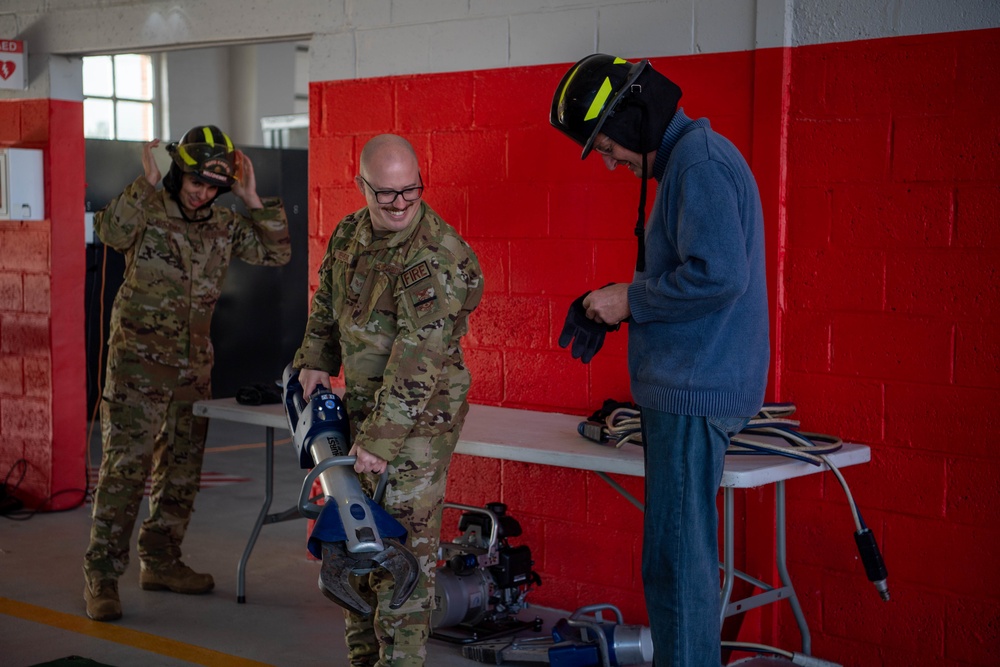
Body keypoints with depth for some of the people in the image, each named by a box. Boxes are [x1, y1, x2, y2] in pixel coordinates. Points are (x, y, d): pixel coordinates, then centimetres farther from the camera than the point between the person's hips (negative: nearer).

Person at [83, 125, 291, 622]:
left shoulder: (223, 225, 8)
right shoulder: (147, 208, -8)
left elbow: (276, 253, 3)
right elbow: (112, 232, -28)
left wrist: (253, 200, -4)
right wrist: (147, 183, -28)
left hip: (194, 364, 6)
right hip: (139, 359, -6)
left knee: (182, 467, 12)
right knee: (125, 465, -10)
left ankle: (160, 561, 26)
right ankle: (101, 576, -6)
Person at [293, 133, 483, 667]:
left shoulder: (437, 257, -22)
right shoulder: (349, 234, 4)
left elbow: (417, 360, -27)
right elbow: (327, 303, 21)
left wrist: (380, 439, -28)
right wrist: (315, 362, 6)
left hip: (418, 413, -9)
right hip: (362, 400, 9)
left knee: (404, 543, -8)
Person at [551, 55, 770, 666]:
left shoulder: (700, 162, -15)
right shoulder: (686, 158, 18)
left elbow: (717, 276, -25)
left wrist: (631, 300, -12)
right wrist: (615, 306, 14)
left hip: (694, 392, -11)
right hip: (685, 388, 11)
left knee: (676, 561, -7)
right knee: (685, 552, 16)